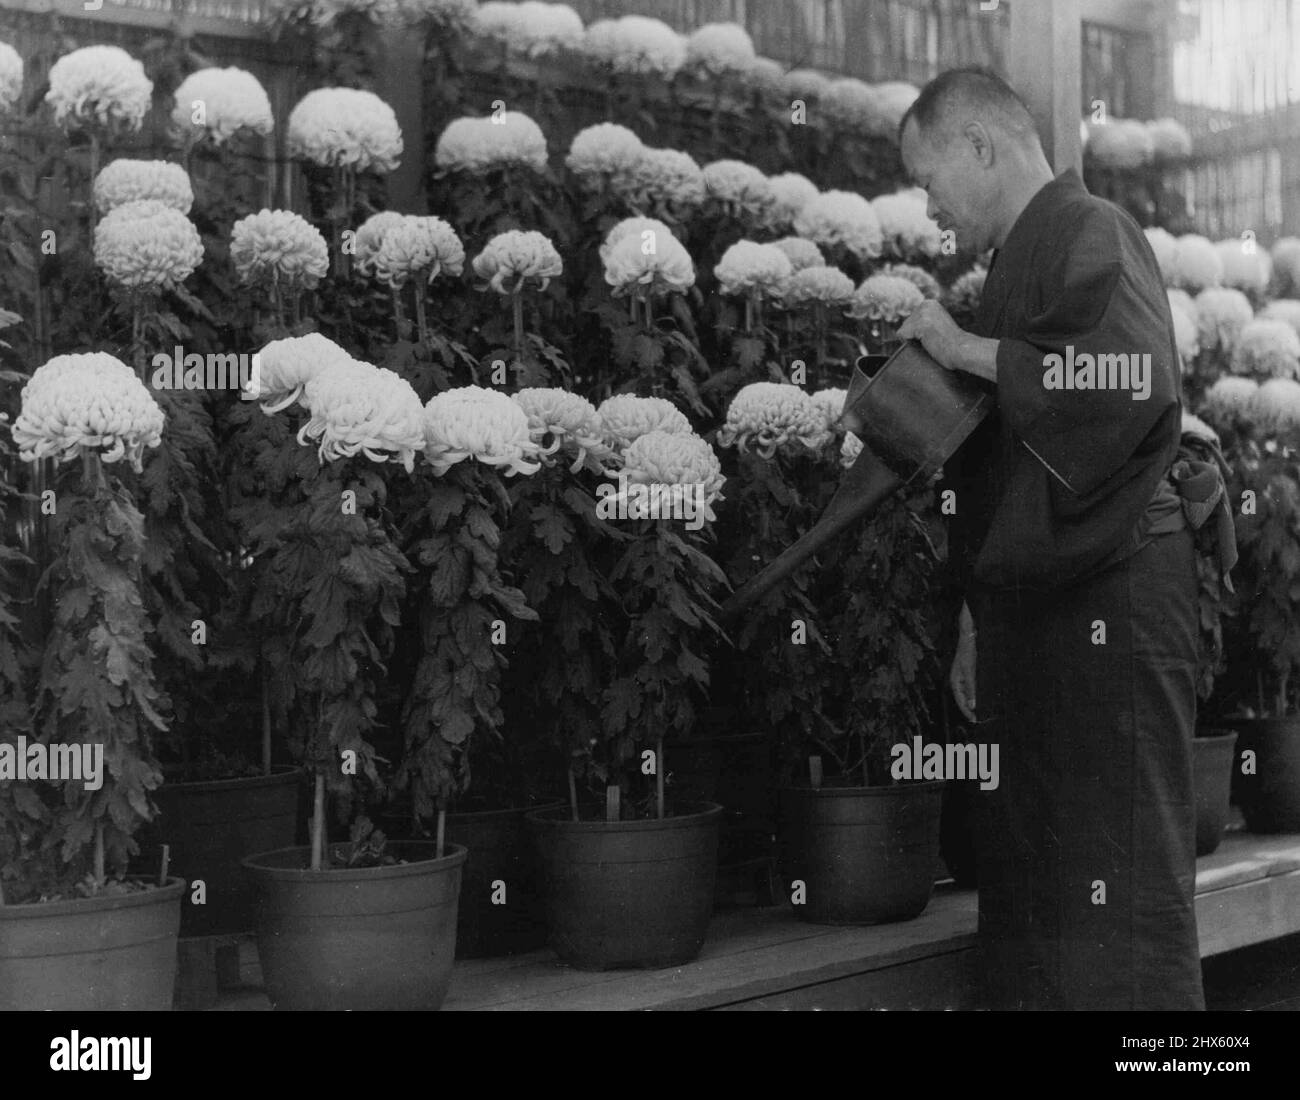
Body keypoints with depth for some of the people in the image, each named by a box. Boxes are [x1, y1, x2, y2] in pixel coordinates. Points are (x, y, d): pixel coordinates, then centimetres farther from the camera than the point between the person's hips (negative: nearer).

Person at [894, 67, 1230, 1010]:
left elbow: (1130, 379, -27)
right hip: (1035, 602, 9)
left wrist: (967, 351, -16)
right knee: (1028, 874, 11)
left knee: (1117, 876, -6)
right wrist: (981, 617, 19)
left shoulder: (1091, 234, -7)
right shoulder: (1023, 256, 19)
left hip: (1106, 599, -9)